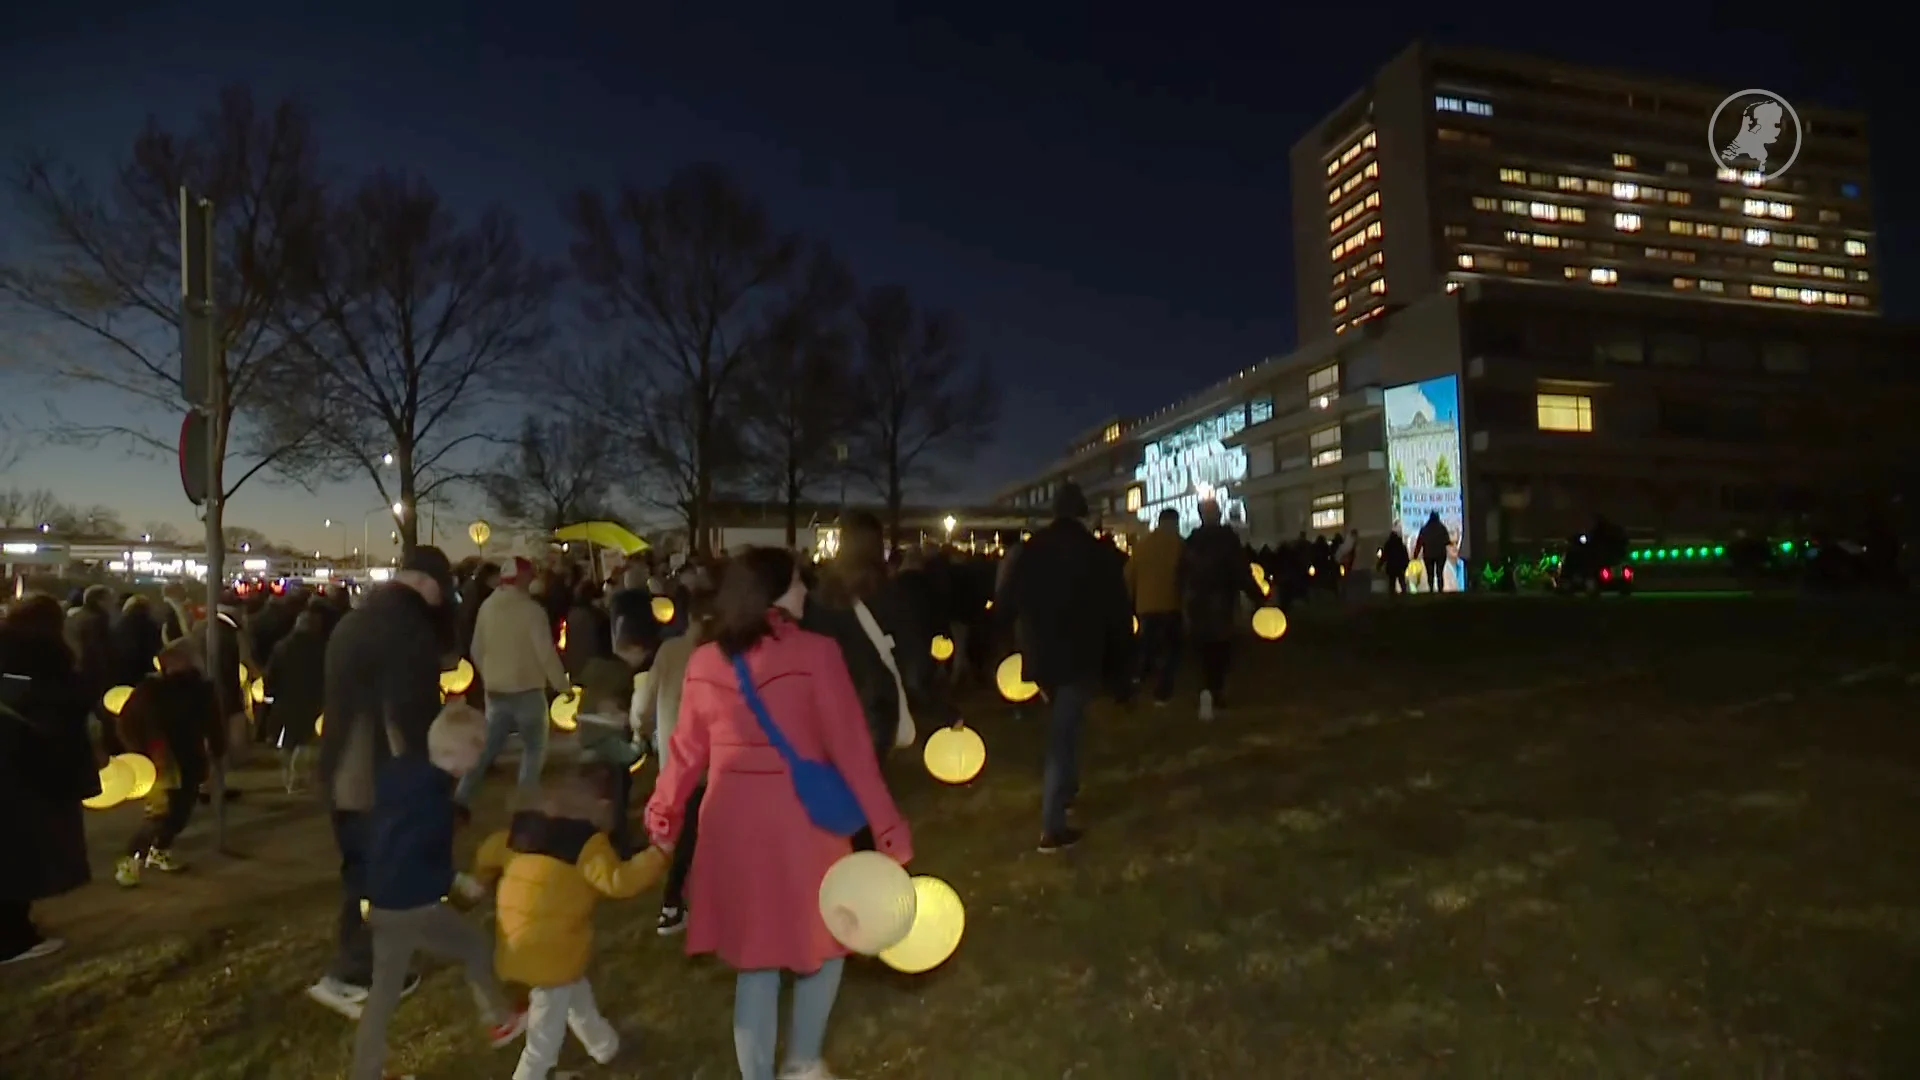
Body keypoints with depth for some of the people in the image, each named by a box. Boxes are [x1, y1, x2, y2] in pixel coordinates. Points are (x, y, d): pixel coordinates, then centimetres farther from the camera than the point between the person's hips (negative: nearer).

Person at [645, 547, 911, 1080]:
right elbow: (850, 747, -13)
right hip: (800, 822, -4)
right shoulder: (815, 652, -15)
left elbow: (687, 750, 8)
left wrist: (664, 809, 25)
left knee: (756, 957, 19)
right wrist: (887, 825, -7)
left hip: (731, 822, 4)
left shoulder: (704, 662, -1)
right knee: (825, 943, 21)